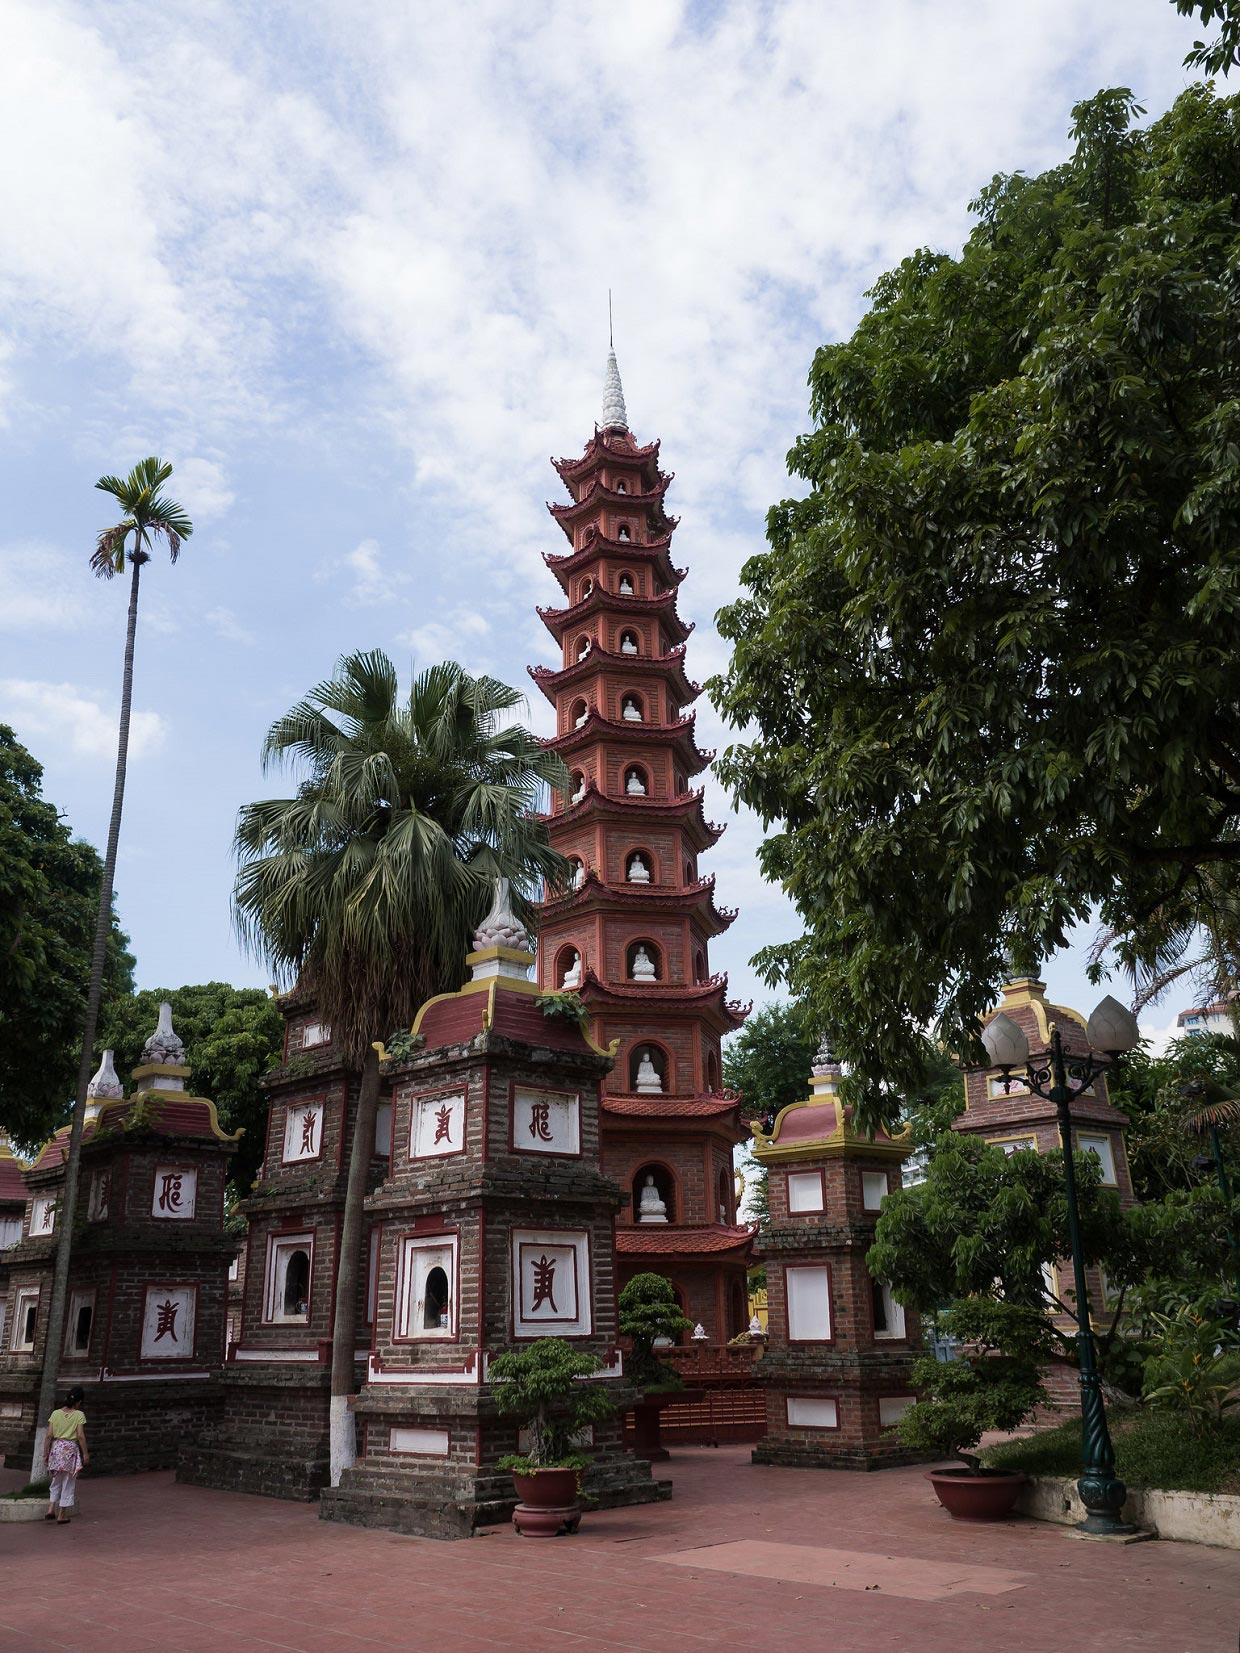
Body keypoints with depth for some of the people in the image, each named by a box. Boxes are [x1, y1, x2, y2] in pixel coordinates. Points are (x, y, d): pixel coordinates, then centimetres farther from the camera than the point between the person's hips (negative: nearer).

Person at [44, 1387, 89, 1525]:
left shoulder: (56, 1413, 2)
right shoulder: (79, 1415, -6)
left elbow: (49, 1435, 0)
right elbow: (80, 1436, -10)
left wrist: (47, 1452, 8)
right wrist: (85, 1453, -3)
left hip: (56, 1447, 3)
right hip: (71, 1448, -3)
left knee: (56, 1481, 20)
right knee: (68, 1484, 7)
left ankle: (51, 1509, 6)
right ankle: (61, 1516, 10)